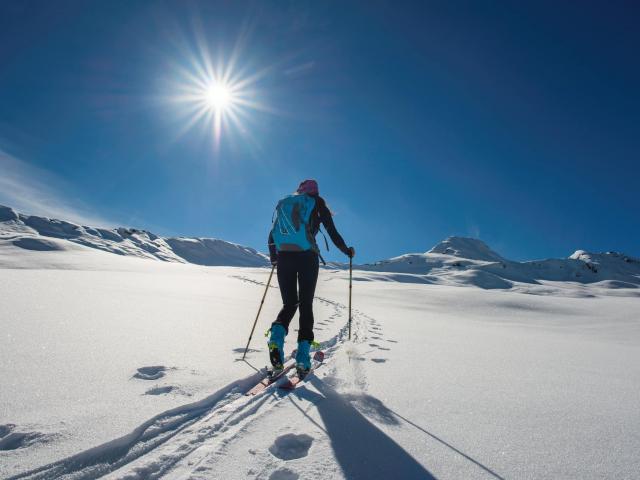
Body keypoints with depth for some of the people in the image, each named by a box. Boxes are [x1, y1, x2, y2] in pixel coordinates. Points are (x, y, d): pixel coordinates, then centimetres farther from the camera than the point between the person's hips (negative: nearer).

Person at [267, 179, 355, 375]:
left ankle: (277, 336, -17)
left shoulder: (283, 203, 20)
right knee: (306, 305, 6)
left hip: (283, 258, 3)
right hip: (307, 257, -3)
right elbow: (333, 233, 6)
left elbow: (272, 236, 17)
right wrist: (348, 251, 22)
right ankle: (303, 357, -4)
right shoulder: (317, 203, 10)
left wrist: (274, 258, 31)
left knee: (289, 303, 13)